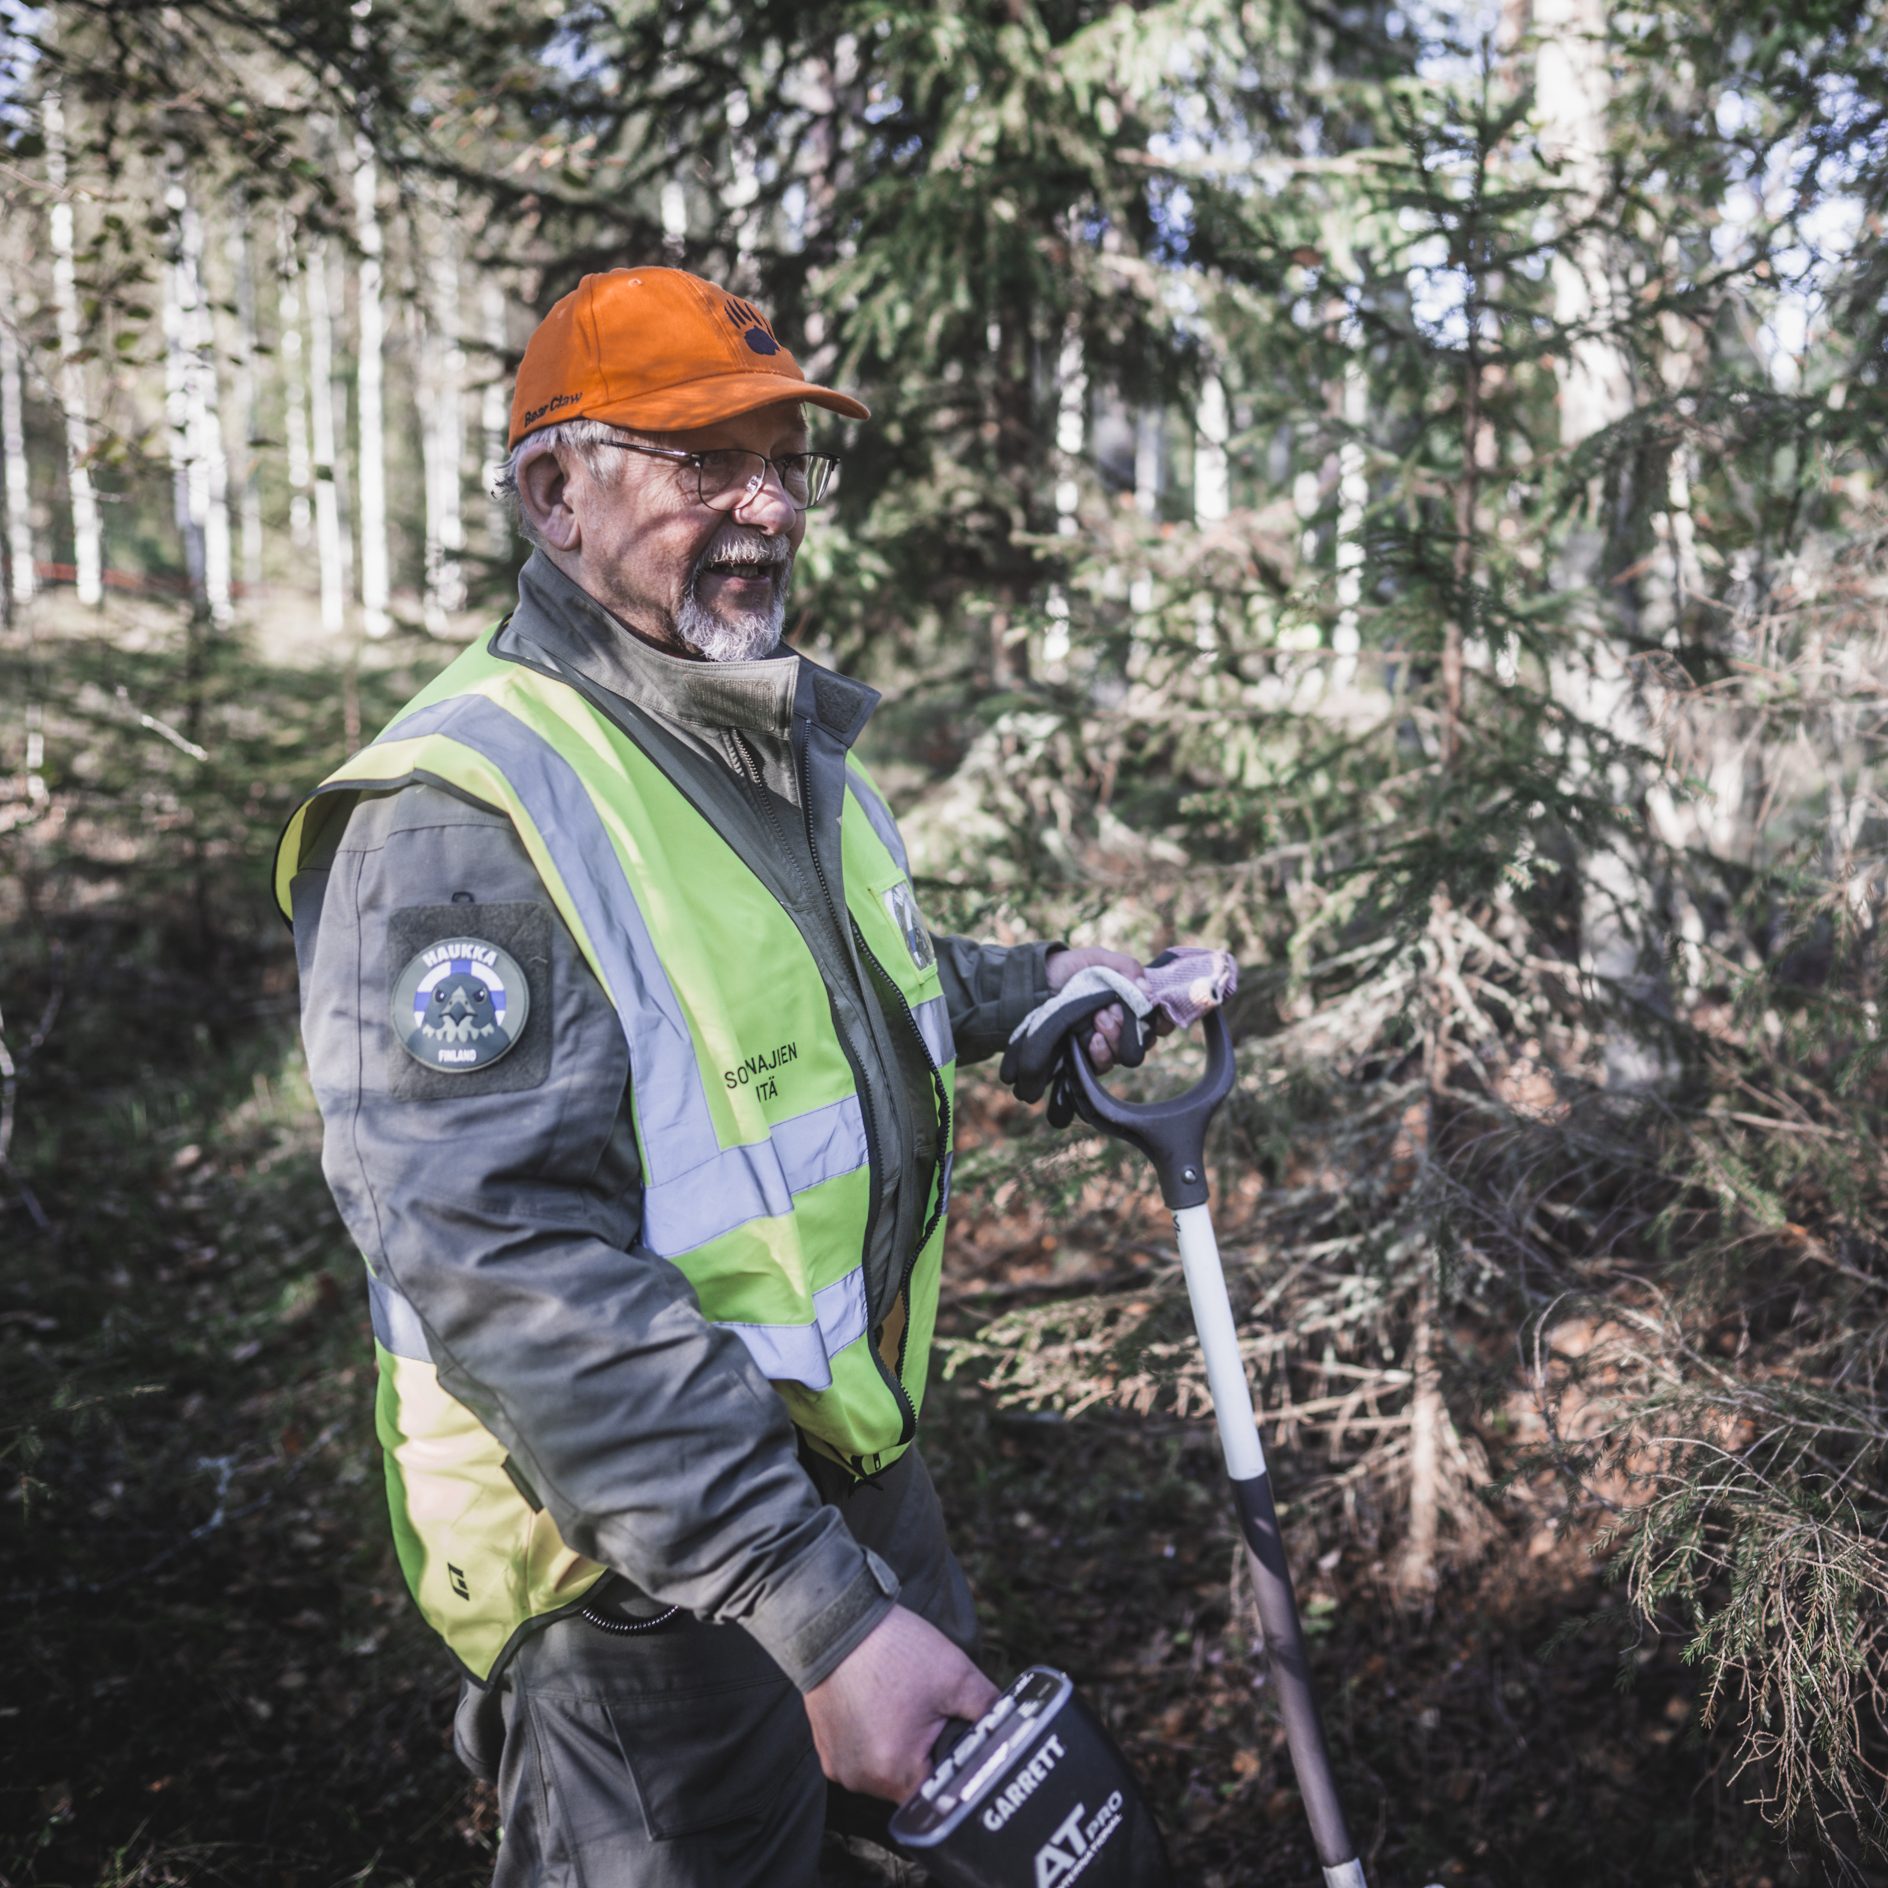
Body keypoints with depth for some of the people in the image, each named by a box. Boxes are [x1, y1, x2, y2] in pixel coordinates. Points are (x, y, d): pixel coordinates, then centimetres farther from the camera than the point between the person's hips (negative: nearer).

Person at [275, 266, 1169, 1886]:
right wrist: (820, 1615, -33)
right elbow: (517, 1278, -32)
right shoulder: (460, 813, -25)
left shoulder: (790, 744, 6)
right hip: (653, 1573, -9)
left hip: (862, 1454, 9)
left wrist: (1024, 986, 11)